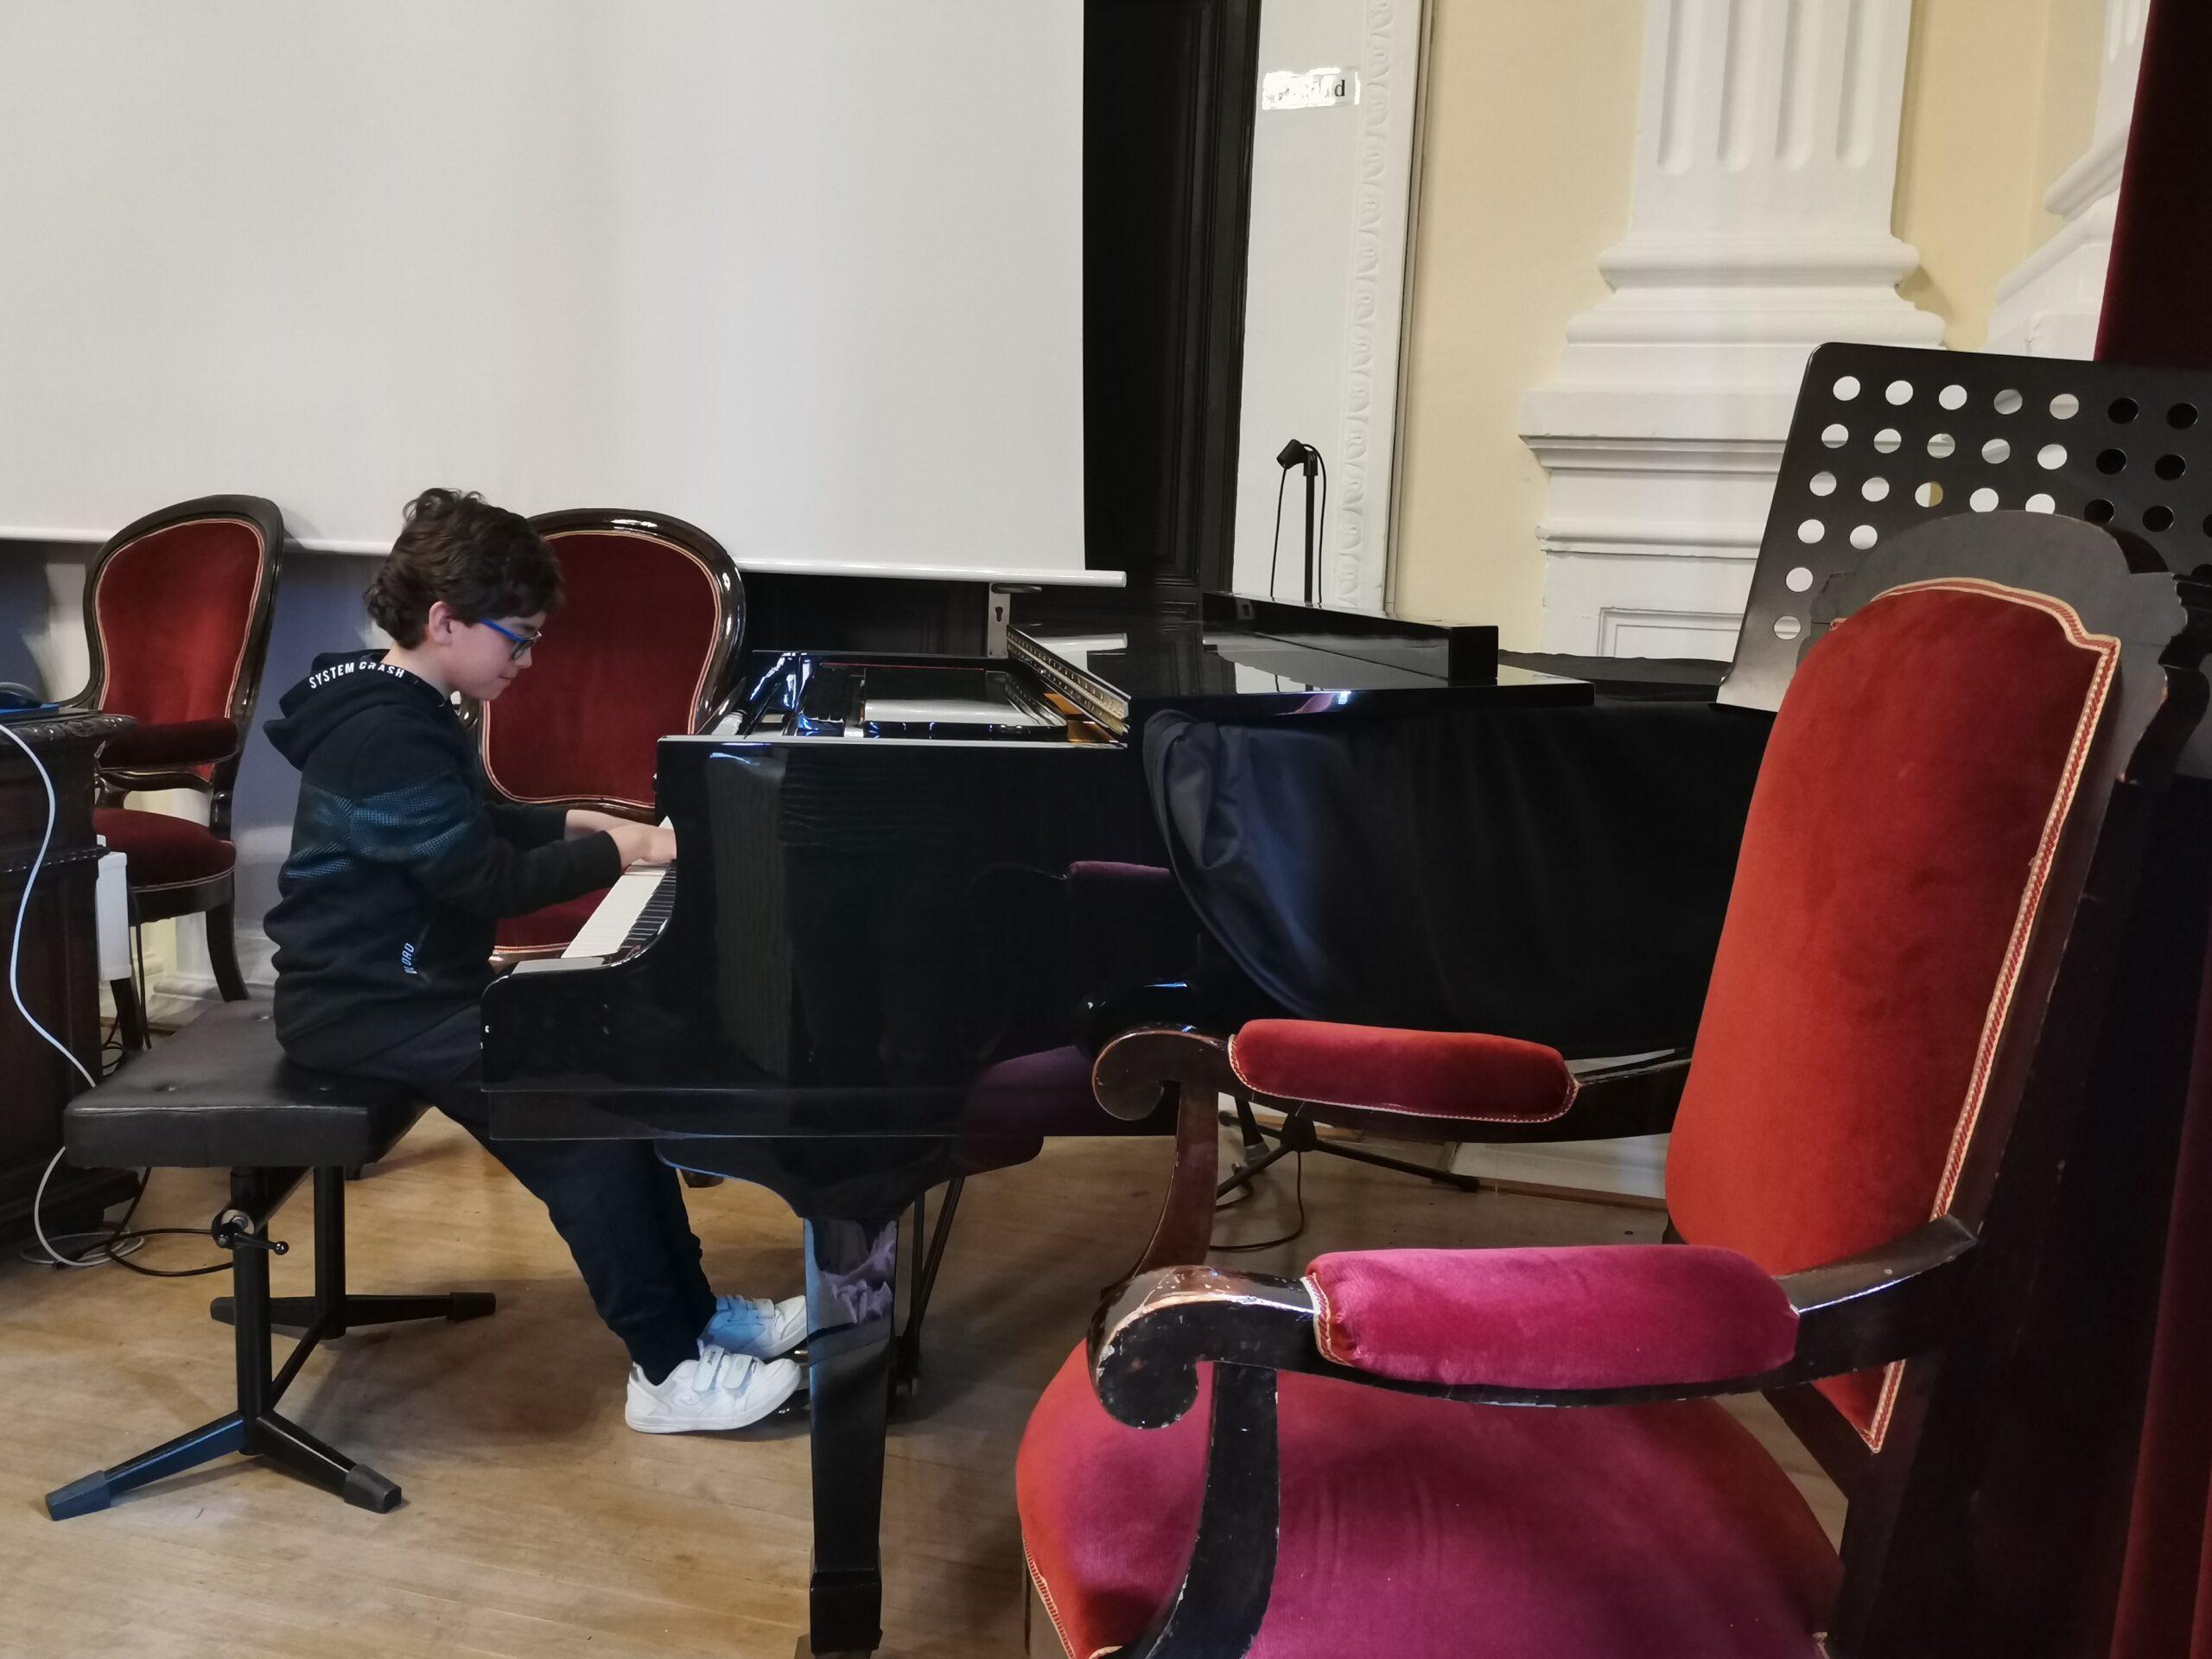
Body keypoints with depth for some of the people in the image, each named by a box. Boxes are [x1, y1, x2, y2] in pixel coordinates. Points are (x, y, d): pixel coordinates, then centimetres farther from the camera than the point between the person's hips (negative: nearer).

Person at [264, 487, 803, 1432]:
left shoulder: (408, 711, 11)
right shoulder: (386, 734, -23)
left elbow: (477, 827, 25)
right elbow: (492, 881, -25)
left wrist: (580, 825, 11)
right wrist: (622, 850, -16)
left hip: (414, 980, 11)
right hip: (367, 1008, -11)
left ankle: (693, 1311, 10)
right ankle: (669, 1371, -12)